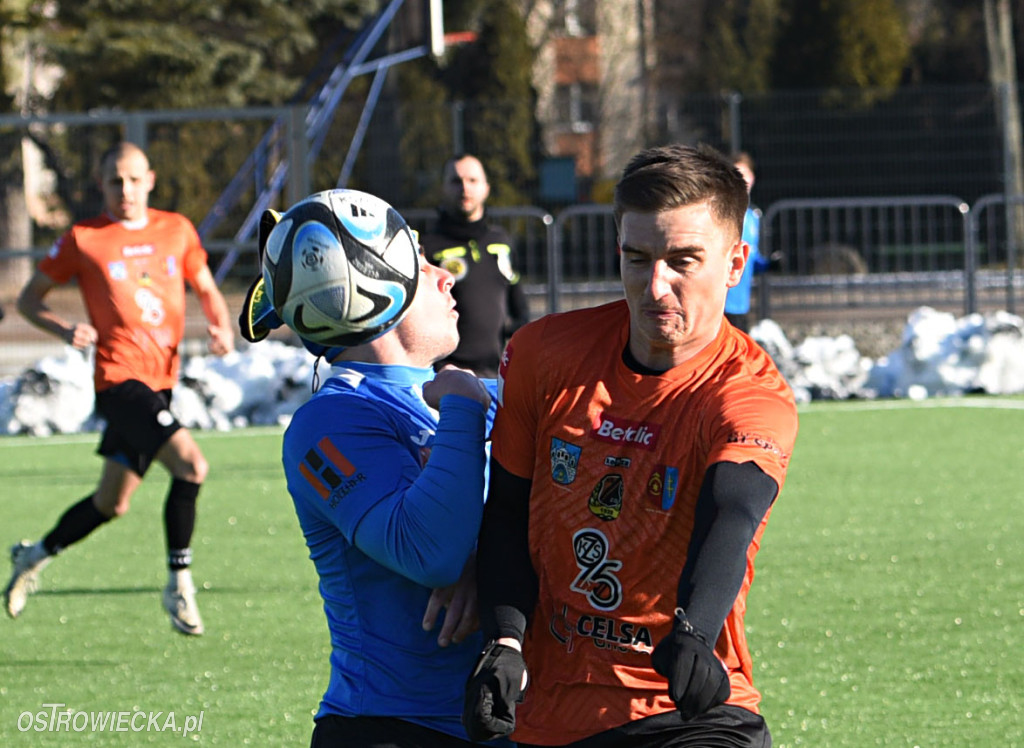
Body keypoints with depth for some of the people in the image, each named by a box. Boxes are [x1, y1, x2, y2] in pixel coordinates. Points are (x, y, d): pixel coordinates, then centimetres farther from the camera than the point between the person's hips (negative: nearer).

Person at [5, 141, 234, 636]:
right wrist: (65, 331, -15)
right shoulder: (84, 239, -3)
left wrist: (222, 326, -1)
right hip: (119, 377, -6)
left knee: (111, 504, 15)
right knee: (191, 465, -24)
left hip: (160, 382, 6)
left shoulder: (177, 230, 9)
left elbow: (206, 290, 20)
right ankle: (179, 586, -12)